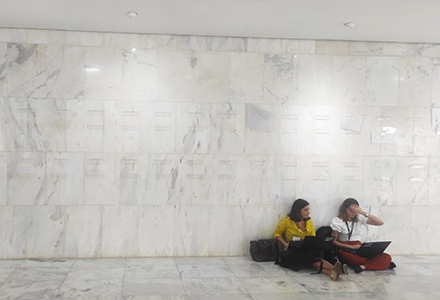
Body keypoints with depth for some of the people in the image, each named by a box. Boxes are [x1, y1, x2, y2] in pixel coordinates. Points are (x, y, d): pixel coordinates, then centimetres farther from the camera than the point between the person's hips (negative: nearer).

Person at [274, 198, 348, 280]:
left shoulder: (309, 222, 13)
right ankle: (333, 268, -51)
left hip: (306, 250, 3)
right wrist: (285, 244, -11)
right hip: (292, 251, -3)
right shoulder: (286, 221, -1)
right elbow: (277, 234, 5)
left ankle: (331, 272, -59)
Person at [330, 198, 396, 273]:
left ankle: (363, 266, -31)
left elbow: (380, 222, 1)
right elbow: (333, 241, -4)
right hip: (346, 250, -3)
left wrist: (363, 213, -9)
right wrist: (351, 246, -16)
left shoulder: (359, 218, 13)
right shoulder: (337, 221, 4)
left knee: (387, 258, -19)